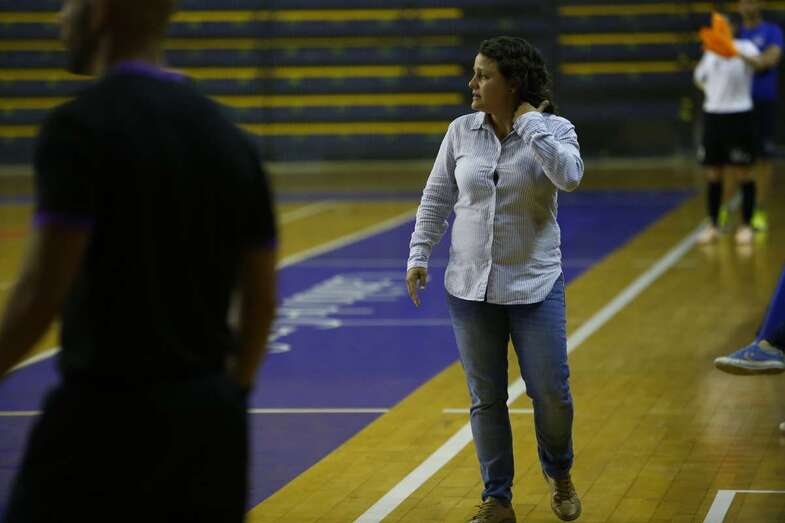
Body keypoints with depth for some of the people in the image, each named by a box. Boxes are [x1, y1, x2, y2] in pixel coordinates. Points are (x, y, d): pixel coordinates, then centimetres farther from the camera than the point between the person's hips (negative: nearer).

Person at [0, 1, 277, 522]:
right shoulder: (226, 135, 9)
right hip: (209, 415, 7)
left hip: (108, 415, -7)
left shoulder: (83, 126, -12)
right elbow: (261, 300, 12)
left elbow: (43, 292, -18)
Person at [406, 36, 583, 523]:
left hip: (534, 285, -2)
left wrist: (528, 123, -21)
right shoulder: (462, 131, 1)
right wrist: (419, 254, 3)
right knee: (487, 400, 7)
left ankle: (560, 476, 29)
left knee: (552, 394, 1)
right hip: (470, 285, 2)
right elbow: (437, 197, 8)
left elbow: (569, 176, -27)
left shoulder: (554, 129, -7)